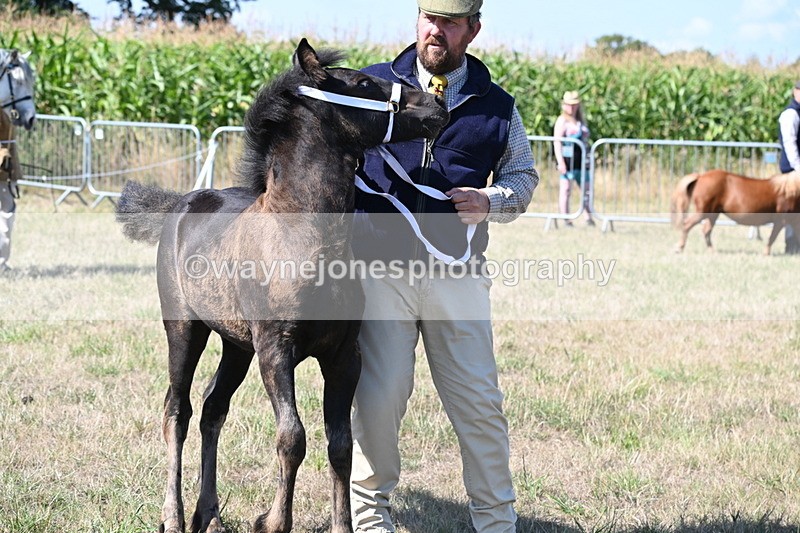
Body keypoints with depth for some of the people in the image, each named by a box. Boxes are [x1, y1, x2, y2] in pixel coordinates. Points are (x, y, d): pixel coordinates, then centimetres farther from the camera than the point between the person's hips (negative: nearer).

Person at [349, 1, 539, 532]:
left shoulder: (496, 106, 10)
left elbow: (523, 175, 18)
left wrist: (491, 200, -4)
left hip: (457, 272, 1)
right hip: (381, 264, -1)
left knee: (479, 400, 3)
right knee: (380, 395, -1)